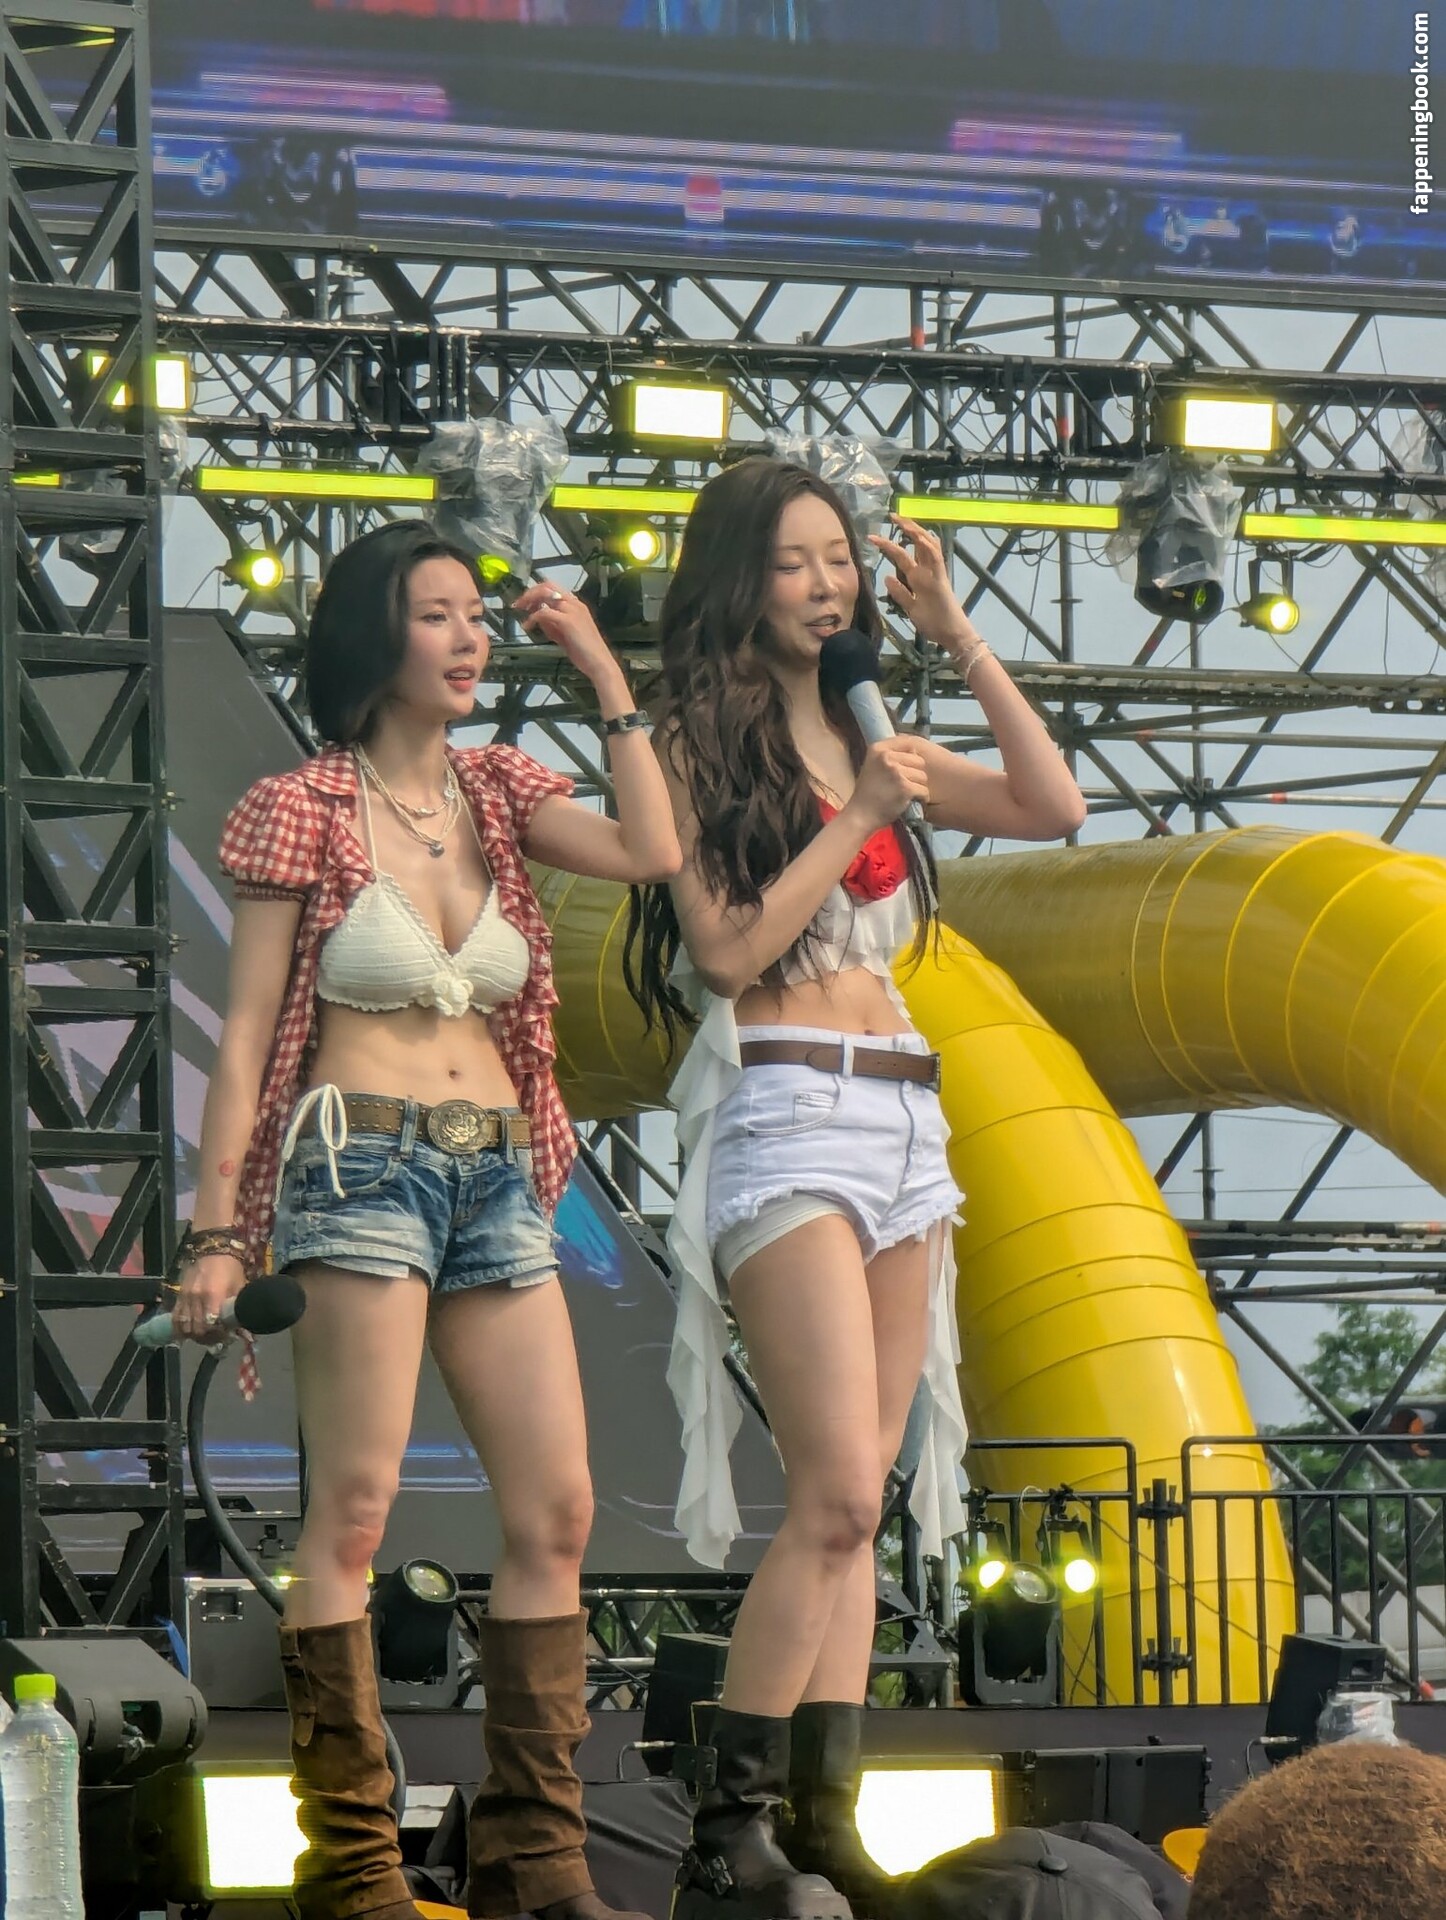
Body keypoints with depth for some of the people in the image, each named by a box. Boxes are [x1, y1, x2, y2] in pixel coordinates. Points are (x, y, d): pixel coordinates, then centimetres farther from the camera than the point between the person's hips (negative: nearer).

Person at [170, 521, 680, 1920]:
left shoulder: (494, 793, 14)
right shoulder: (302, 811, 0)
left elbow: (651, 851, -2)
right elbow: (246, 1034, 0)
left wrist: (603, 673, 3)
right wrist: (217, 1230, -6)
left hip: (498, 1176, 6)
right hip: (363, 1161, -6)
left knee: (557, 1513, 1)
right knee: (353, 1511, -11)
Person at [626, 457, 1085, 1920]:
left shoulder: (866, 744, 17)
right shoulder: (697, 745, -1)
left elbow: (1054, 807, 9)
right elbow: (726, 947, -10)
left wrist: (956, 638, 6)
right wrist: (859, 820, -10)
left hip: (901, 1127, 7)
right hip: (783, 1116, -7)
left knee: (853, 1503, 3)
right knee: (836, 1495, -16)